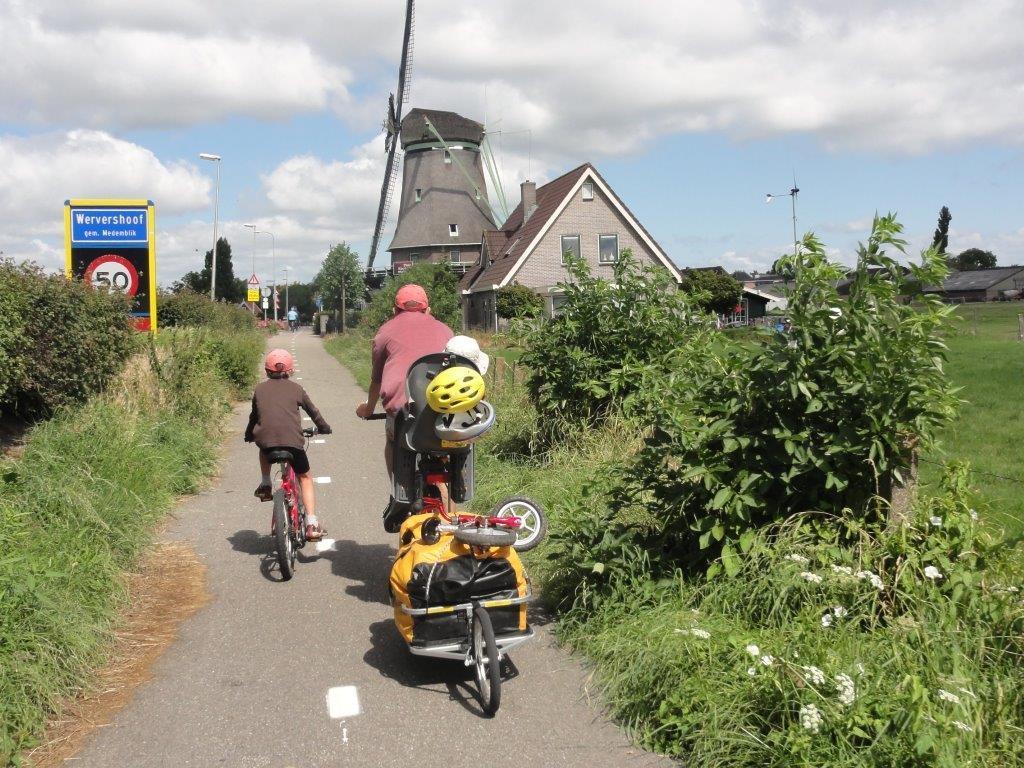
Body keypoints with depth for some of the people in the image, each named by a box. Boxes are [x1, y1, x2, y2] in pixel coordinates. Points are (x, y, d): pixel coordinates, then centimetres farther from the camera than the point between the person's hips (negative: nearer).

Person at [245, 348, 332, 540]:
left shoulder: (260, 388, 17)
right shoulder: (295, 388, 14)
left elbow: (254, 416, 26)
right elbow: (312, 410, 23)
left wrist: (249, 435, 43)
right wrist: (324, 427, 40)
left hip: (265, 439, 2)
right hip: (292, 440, -1)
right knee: (305, 478, 14)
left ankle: (265, 485, 27)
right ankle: (312, 524, 4)